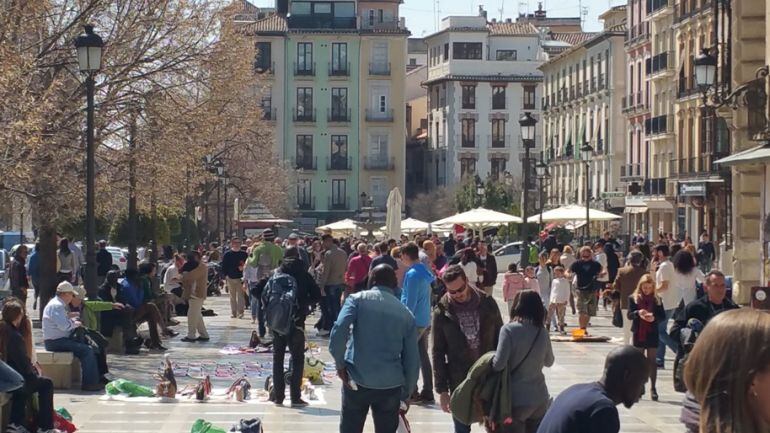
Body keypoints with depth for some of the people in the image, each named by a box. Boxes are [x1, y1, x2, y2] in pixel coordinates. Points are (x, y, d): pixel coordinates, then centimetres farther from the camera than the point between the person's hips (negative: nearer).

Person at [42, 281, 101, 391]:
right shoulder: (56, 306, -17)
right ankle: (89, 383, -17)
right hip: (55, 342, -11)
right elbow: (64, 325, -28)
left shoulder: (59, 304, 17)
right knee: (87, 350, -19)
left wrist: (73, 321, 12)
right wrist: (75, 324, -10)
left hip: (60, 339, 11)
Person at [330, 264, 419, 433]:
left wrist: (340, 363, -4)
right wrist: (406, 394, 17)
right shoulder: (406, 314, 10)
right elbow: (412, 360, 10)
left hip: (357, 381, -2)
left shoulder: (358, 299, 3)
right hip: (391, 386, 2)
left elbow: (339, 330, -15)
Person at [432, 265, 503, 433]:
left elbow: (500, 340, 5)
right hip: (459, 381, -1)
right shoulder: (442, 312, -6)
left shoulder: (487, 303, -3)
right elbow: (437, 353, -1)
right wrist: (442, 389, -4)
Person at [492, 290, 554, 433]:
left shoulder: (509, 330, -14)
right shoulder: (542, 334, 2)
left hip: (517, 399, -5)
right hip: (540, 399, 5)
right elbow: (549, 362, 18)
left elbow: (499, 364, -18)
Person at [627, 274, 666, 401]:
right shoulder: (633, 298, 1)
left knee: (652, 360, 1)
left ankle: (653, 387, 5)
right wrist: (638, 313, -23)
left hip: (652, 334, 0)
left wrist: (654, 318, -19)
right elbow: (629, 315, -4)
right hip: (638, 333, 0)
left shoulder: (657, 299, 3)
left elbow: (663, 316, 1)